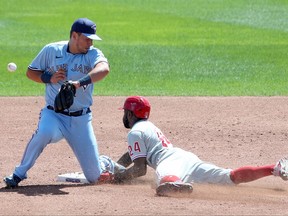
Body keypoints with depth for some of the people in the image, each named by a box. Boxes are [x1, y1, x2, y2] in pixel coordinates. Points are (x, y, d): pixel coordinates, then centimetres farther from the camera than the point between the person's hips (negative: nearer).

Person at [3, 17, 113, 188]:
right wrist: (49, 78, -11)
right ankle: (19, 174, -20)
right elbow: (31, 72, 10)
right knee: (44, 132, -38)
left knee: (95, 176, 0)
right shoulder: (52, 50, -2)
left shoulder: (93, 54, -5)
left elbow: (104, 69, -28)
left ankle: (103, 162, 38)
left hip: (81, 119, 1)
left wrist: (79, 82, -44)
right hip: (54, 114, -1)